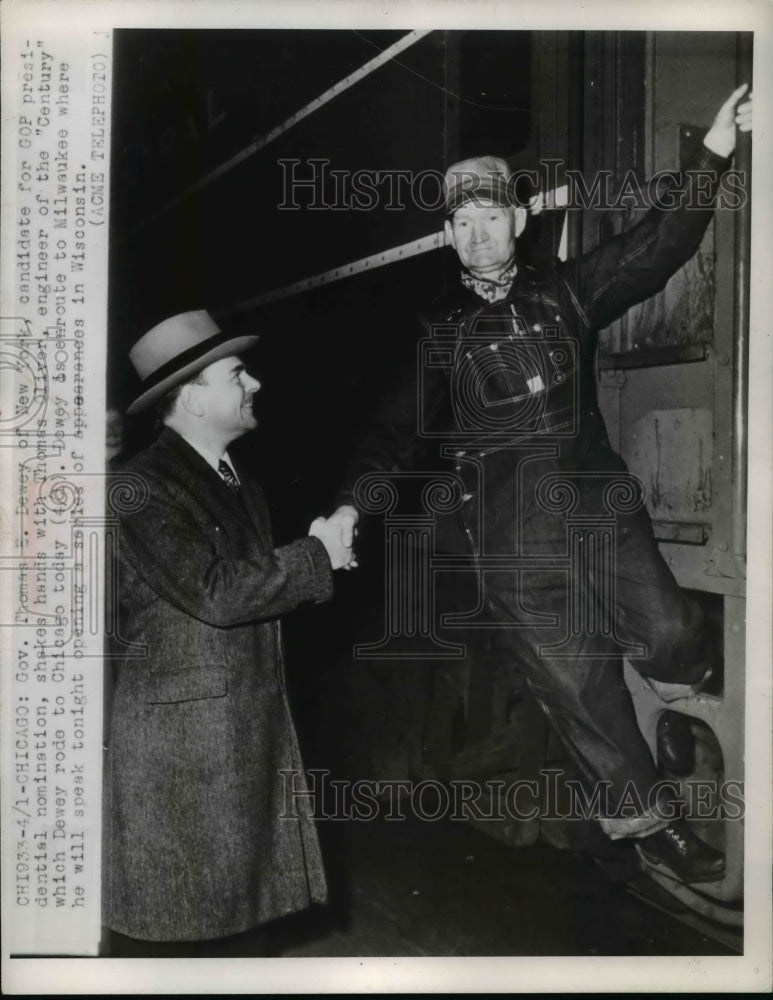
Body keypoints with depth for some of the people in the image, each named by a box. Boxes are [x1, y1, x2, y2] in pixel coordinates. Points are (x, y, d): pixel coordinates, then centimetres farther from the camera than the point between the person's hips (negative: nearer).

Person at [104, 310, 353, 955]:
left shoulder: (243, 487, 13)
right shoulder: (142, 485, -15)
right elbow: (216, 594, -22)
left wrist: (314, 562, 1)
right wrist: (316, 556, -14)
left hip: (254, 724, 8)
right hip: (182, 727, -8)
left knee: (245, 896, 15)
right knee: (183, 914, 6)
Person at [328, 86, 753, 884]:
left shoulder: (566, 290, 7)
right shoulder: (440, 330, 6)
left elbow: (655, 247, -2)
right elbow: (400, 425, 6)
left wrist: (712, 155, -14)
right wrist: (353, 502, -6)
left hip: (598, 503, 1)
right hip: (510, 535, -1)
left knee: (670, 634, -13)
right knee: (575, 681, 3)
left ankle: (677, 673, 26)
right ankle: (644, 819, 23)